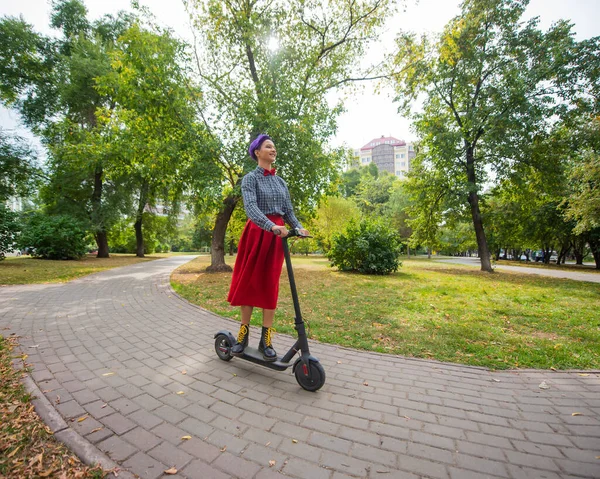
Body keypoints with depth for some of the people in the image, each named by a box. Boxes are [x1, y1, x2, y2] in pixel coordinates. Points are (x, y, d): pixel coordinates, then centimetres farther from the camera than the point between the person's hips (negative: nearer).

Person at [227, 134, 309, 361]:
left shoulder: (281, 182, 15)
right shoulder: (250, 178, -2)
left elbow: (288, 211, 11)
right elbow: (251, 208, -19)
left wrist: (299, 227, -10)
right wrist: (272, 226, -35)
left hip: (277, 235, 4)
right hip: (257, 233, -4)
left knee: (270, 285, 4)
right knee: (249, 283, 4)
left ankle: (266, 338, 13)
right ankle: (244, 333, 21)